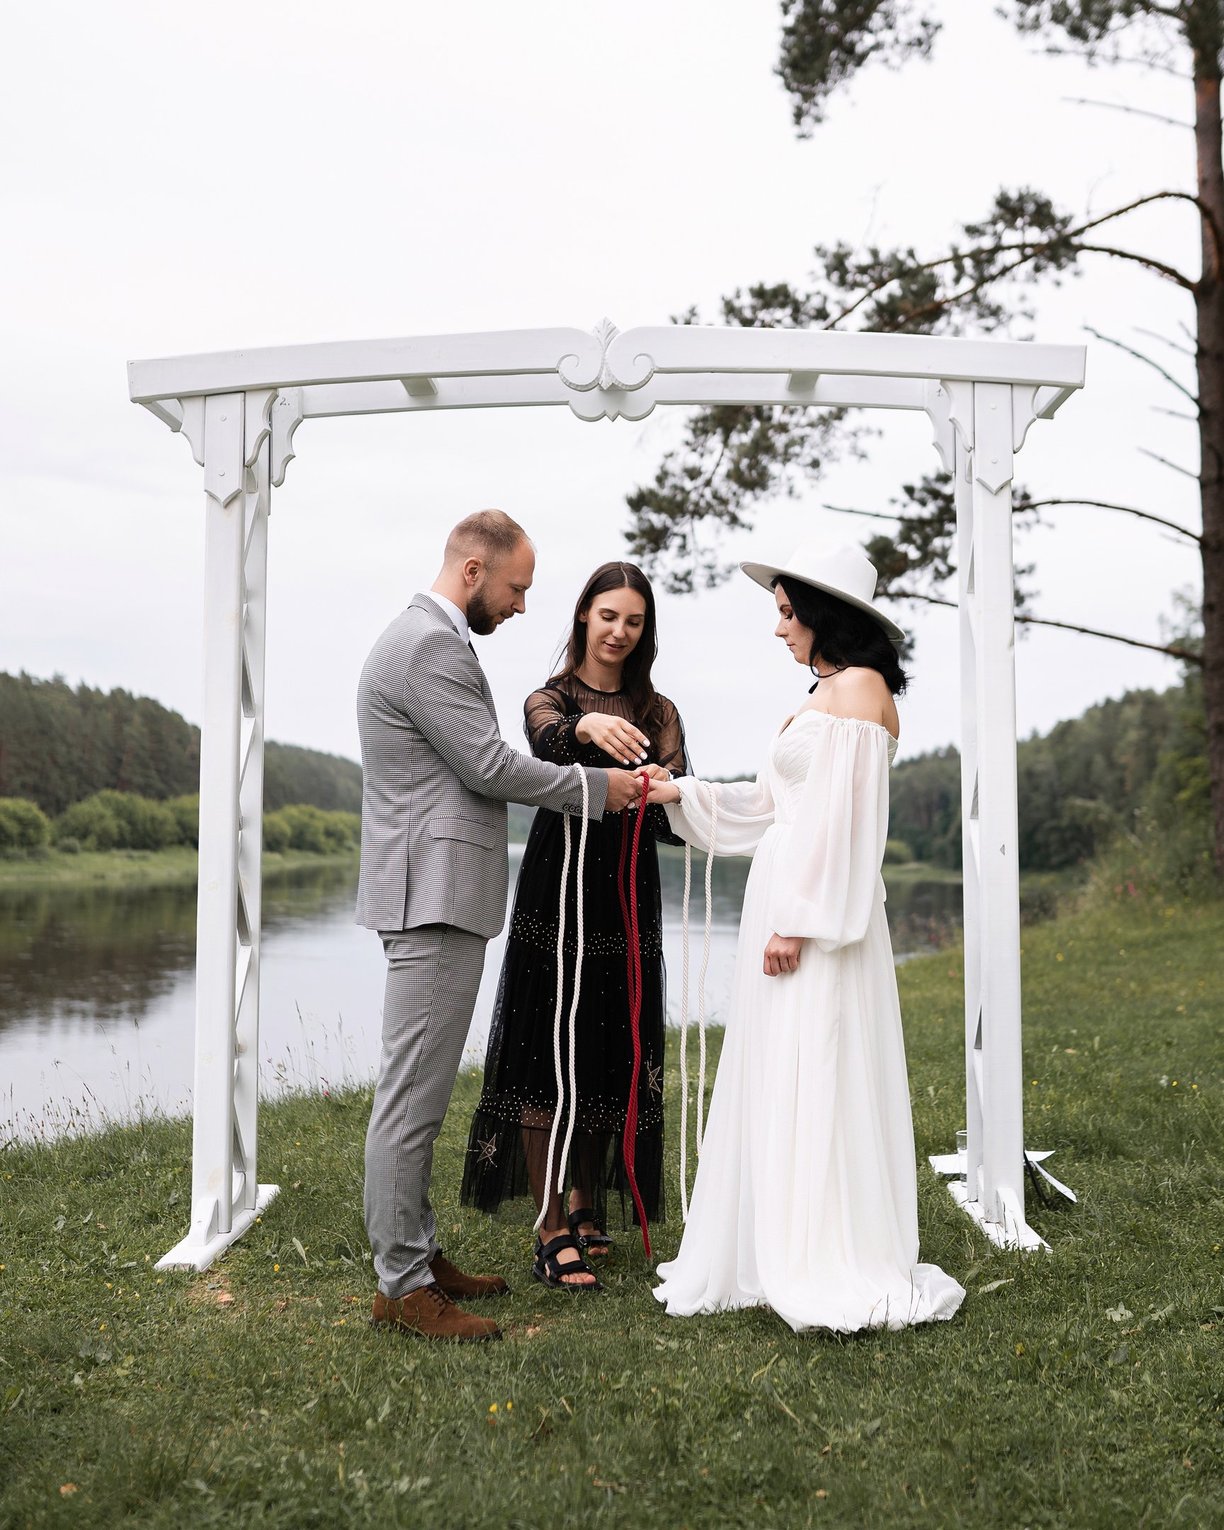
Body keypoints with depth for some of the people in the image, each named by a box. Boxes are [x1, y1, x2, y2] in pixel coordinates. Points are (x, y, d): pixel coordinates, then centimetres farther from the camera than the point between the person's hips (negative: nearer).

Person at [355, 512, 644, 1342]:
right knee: (412, 1095, -5)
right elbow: (489, 766, -16)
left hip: (437, 897, 11)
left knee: (420, 1093, 15)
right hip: (435, 897, -11)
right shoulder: (430, 644, -14)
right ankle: (402, 1284, 2)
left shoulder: (429, 637, 19)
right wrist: (597, 785, -6)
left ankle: (419, 1253, 25)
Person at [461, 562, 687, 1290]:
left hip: (626, 904, 3)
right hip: (556, 895, -3)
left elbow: (677, 823, -2)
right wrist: (588, 726, -45)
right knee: (547, 1059, -3)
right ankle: (553, 1236, 3)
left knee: (609, 1059, 10)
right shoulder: (550, 699, 3)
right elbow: (548, 741, -23)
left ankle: (587, 1209, 28)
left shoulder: (658, 713, 9)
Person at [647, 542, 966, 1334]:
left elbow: (840, 818, -18)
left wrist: (798, 921, -20)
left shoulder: (859, 688, -11)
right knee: (778, 1084, 12)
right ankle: (783, 1255, 21)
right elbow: (772, 802, 20)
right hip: (785, 903, 10)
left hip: (818, 914, -10)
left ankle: (842, 1275, 4)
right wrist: (683, 794, 18)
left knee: (817, 1085, -5)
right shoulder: (824, 696, 18)